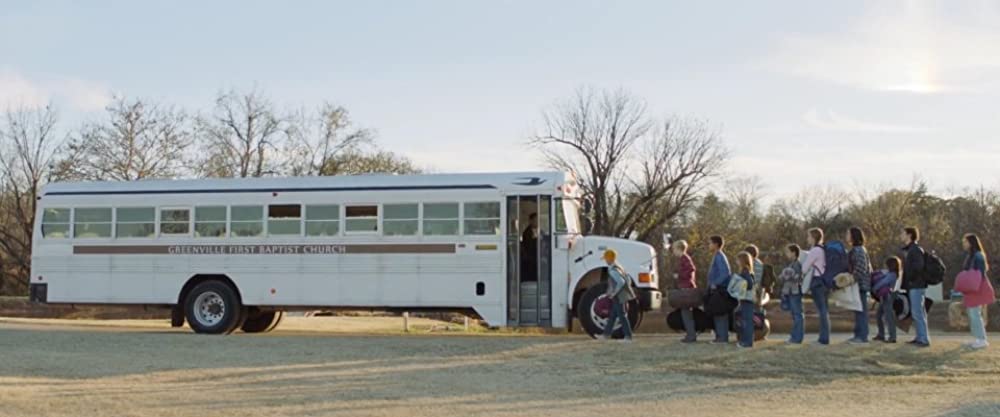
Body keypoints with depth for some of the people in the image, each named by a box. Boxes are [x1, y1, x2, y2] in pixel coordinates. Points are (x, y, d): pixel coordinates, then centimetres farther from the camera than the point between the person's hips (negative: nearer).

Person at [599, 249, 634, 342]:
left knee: (622, 316, -2)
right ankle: (606, 334, 23)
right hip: (622, 295, 10)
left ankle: (628, 337, 3)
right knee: (613, 315, 15)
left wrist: (614, 293, -20)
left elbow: (621, 282, -30)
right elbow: (627, 278, 18)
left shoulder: (612, 270, -21)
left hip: (618, 297, -10)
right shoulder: (618, 267, 10)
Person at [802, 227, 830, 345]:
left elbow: (805, 268, -8)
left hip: (817, 281, -9)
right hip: (826, 281, 9)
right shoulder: (824, 249, 14)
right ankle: (824, 337, 14)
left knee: (822, 310, -7)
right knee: (824, 310, 11)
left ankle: (824, 338, -5)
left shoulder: (815, 250, -12)